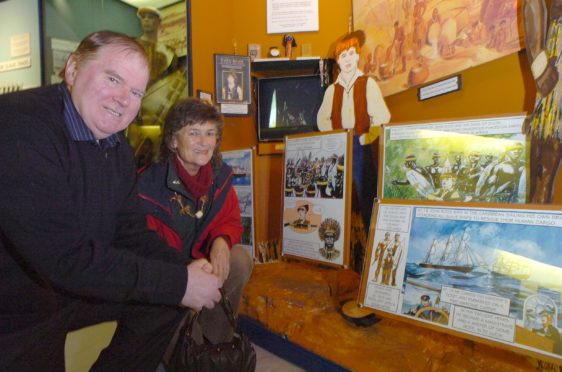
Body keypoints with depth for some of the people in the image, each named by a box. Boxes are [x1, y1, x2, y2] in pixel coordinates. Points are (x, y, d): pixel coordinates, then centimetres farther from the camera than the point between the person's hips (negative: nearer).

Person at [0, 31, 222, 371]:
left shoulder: (119, 147, 0)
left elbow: (131, 232, 3)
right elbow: (65, 257, -31)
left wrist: (185, 271, -14)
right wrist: (179, 283, -26)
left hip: (76, 286, 8)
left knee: (166, 299, 5)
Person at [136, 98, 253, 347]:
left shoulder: (221, 174, -7)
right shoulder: (147, 184, -23)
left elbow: (232, 222, 1)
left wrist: (221, 241, -25)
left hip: (201, 257, 5)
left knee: (240, 262, -20)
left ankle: (216, 344, 3)